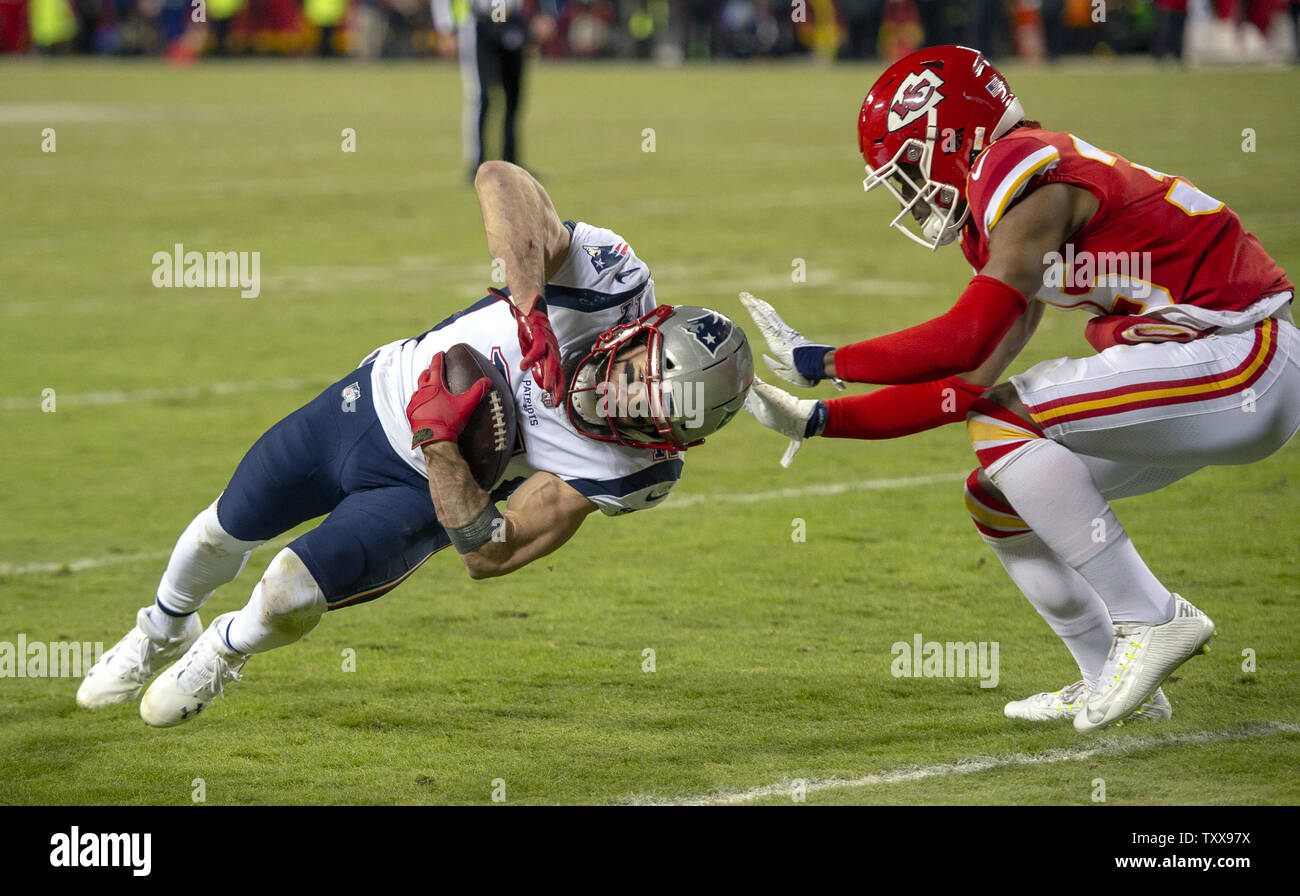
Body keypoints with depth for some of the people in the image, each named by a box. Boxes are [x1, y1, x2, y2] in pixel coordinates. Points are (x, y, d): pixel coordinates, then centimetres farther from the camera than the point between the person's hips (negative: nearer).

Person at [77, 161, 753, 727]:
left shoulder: (614, 470, -30)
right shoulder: (612, 280, -31)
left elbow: (486, 557, -25)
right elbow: (499, 179, -33)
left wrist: (442, 444, -36)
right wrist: (532, 301, -44)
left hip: (423, 492, -2)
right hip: (370, 402, 2)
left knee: (291, 594, -15)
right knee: (229, 528, 14)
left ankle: (223, 652, 25)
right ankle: (164, 630, 51)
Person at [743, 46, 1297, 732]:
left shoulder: (1026, 172, -13)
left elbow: (966, 342, -21)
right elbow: (966, 386, 16)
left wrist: (822, 361, -12)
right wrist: (822, 420, 12)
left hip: (1243, 360, -10)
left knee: (1005, 423, -18)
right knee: (998, 498, 11)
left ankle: (1150, 618, -12)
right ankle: (1107, 681, 19)